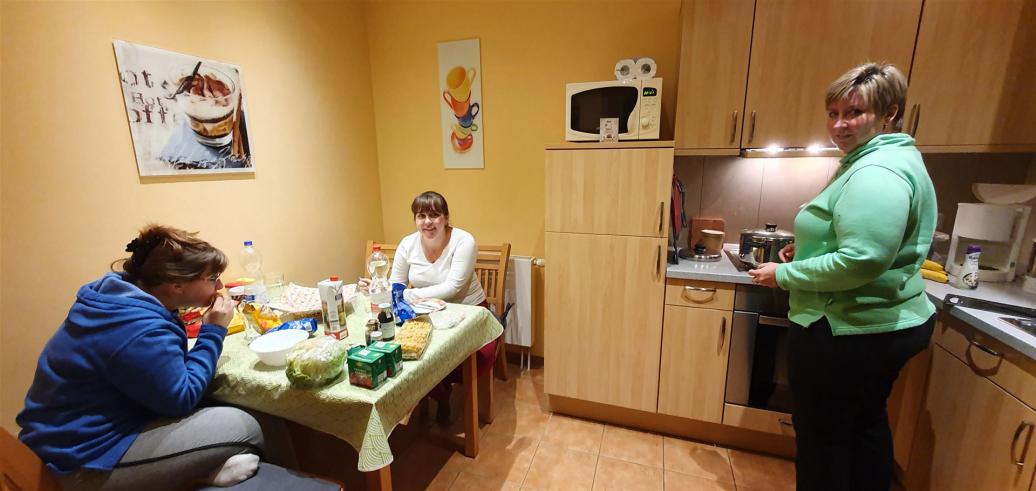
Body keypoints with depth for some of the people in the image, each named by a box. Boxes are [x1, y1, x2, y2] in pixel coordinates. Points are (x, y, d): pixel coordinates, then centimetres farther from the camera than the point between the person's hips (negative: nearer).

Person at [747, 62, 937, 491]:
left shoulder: (877, 173, -21)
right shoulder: (883, 160, 13)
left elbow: (861, 261, -30)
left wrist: (785, 274, -18)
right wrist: (806, 251, 10)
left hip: (847, 331, -11)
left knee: (820, 433, 7)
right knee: (865, 423, 26)